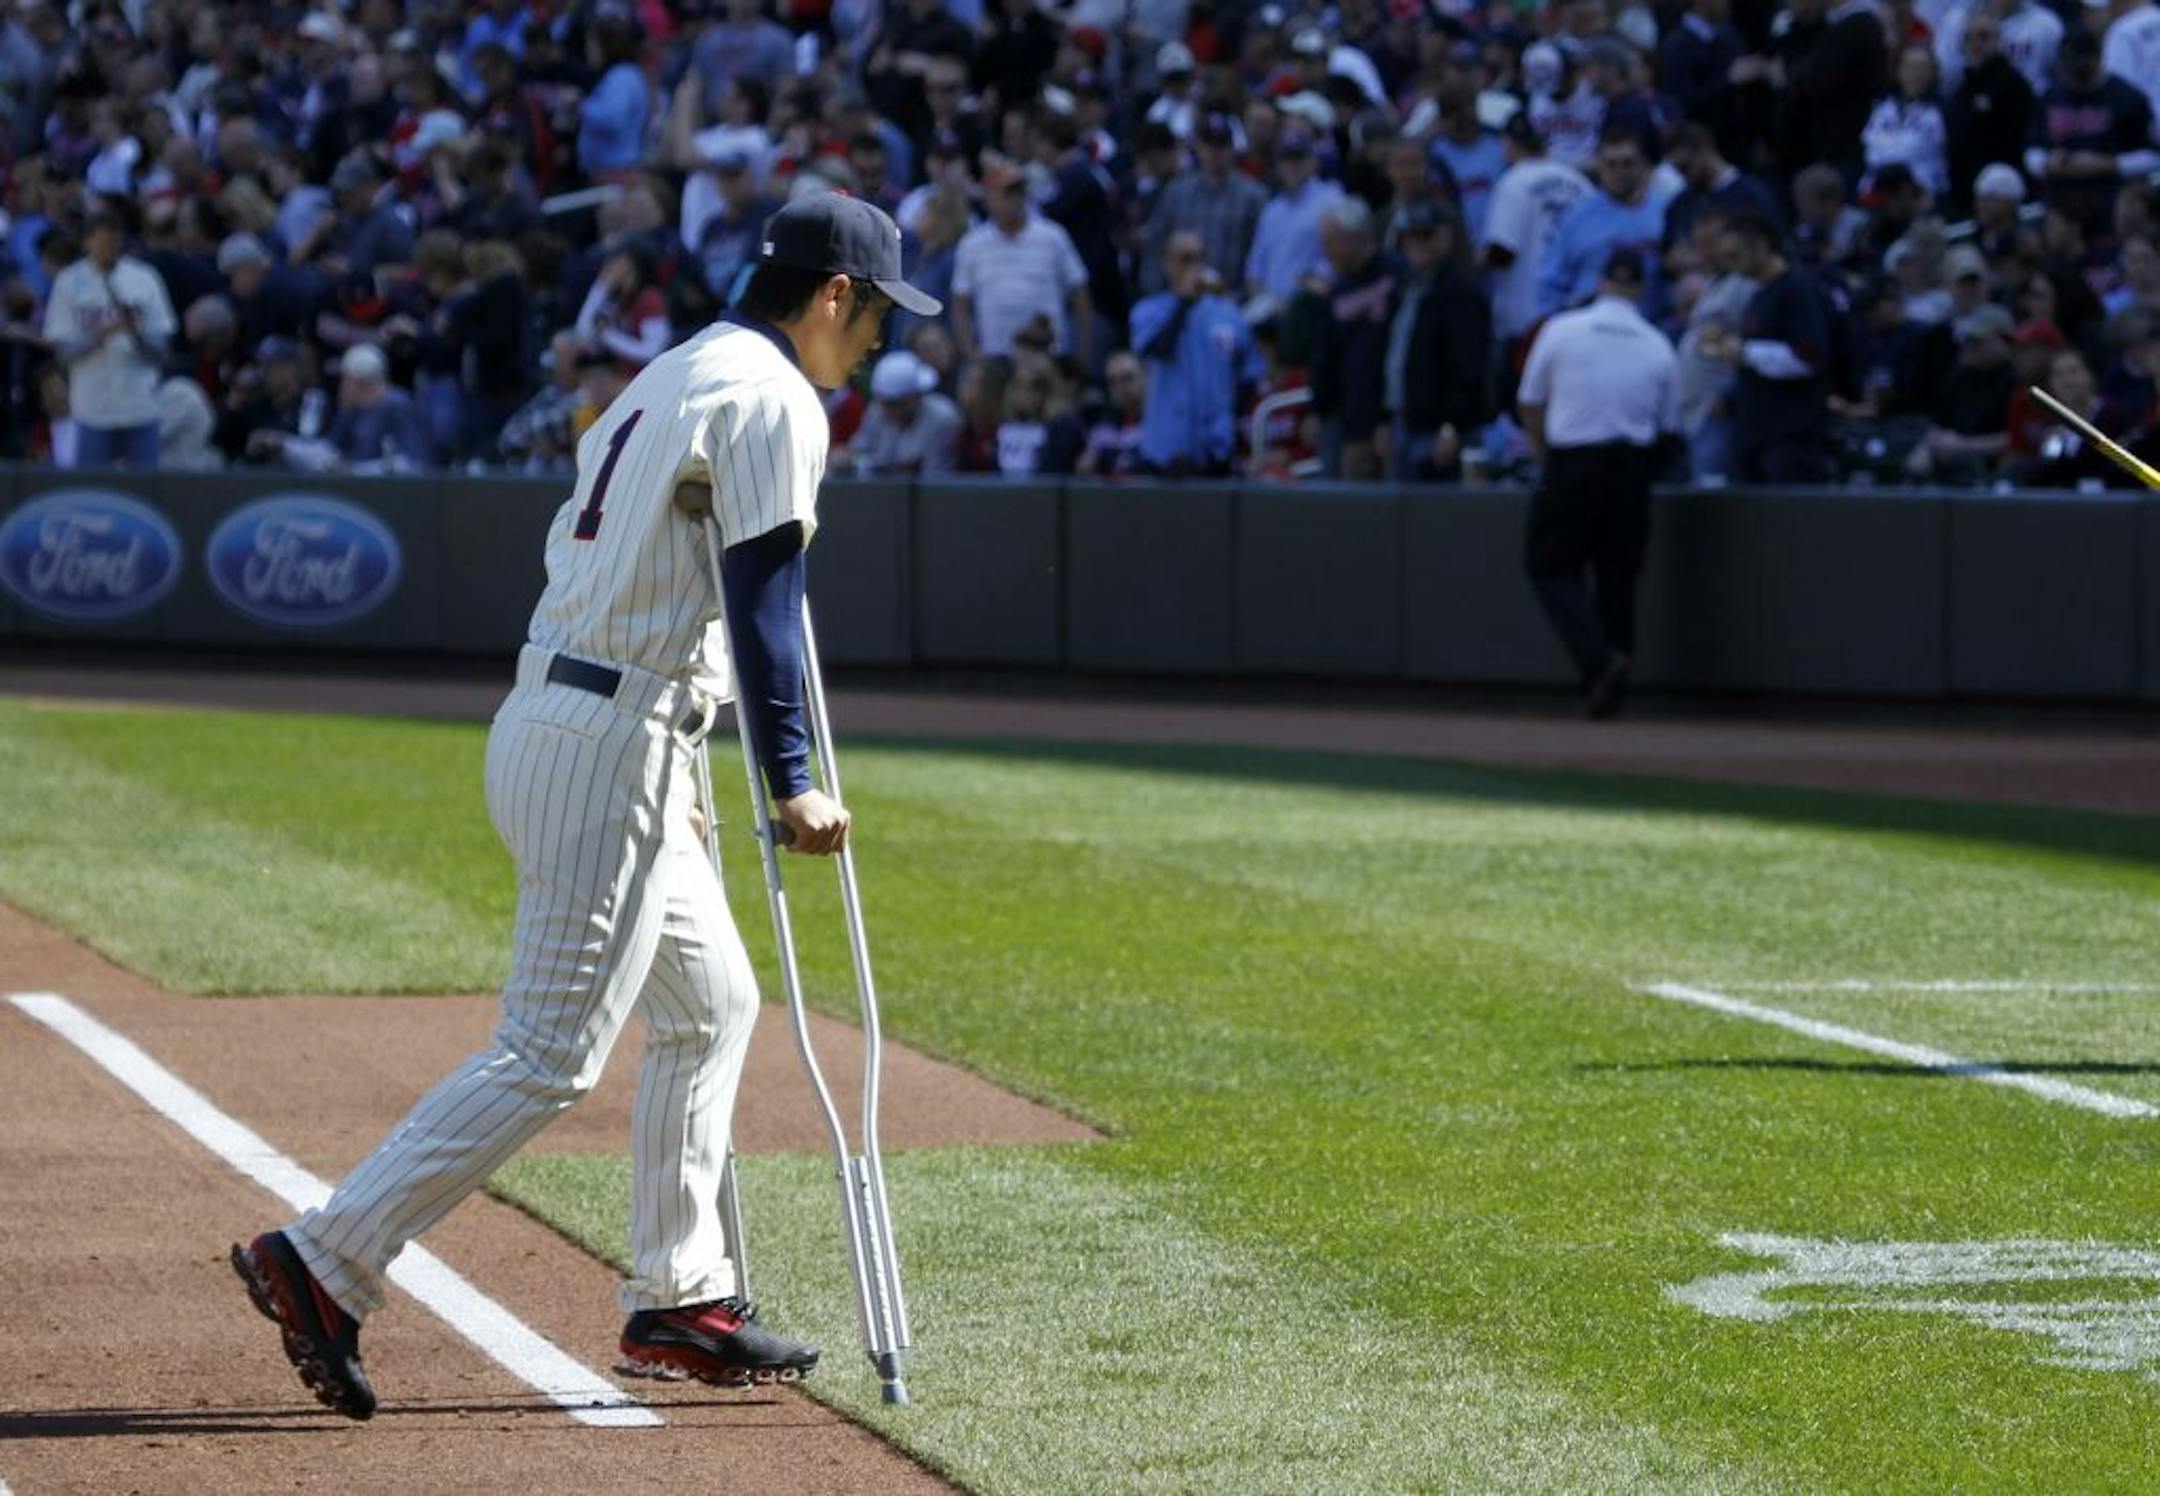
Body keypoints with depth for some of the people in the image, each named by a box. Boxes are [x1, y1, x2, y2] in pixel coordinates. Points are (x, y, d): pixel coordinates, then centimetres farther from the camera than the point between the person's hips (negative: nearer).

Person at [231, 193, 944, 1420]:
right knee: (551, 1053, -11)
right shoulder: (773, 400, -9)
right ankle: (326, 1262, -15)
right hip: (614, 745, -10)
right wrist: (792, 784, -20)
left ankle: (680, 1300, 21)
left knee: (712, 1006, 19)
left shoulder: (672, 378, 21)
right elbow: (764, 603, -17)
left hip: (550, 719, 11)